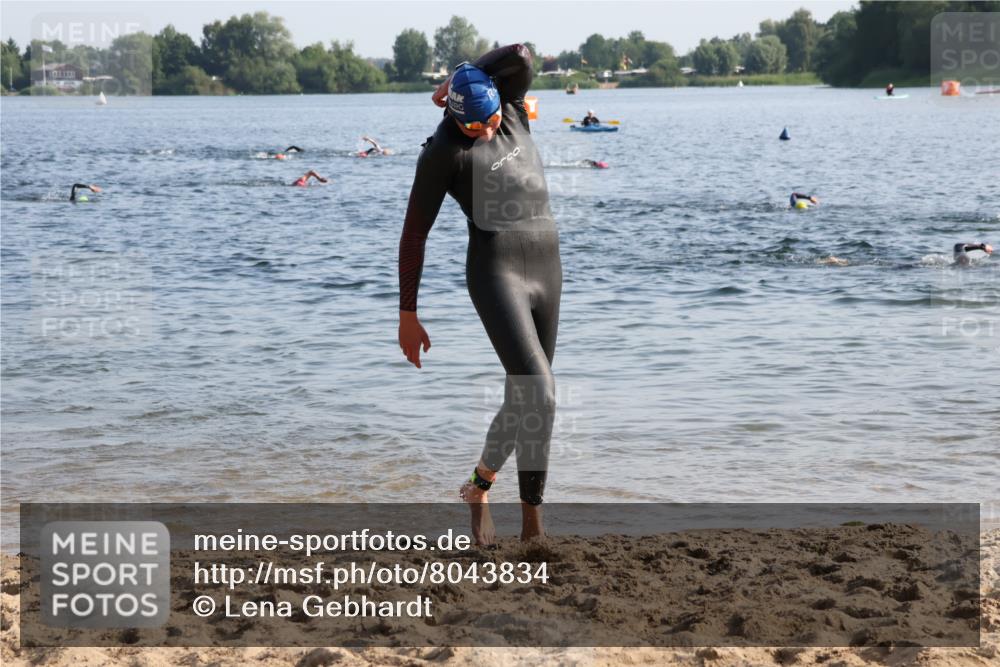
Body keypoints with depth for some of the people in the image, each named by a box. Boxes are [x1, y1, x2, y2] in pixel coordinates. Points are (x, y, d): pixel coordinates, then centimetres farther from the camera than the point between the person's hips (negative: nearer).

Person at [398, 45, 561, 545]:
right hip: (495, 274, -6)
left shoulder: (514, 111, 9)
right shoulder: (442, 151, -7)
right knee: (538, 396, -18)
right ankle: (480, 484, 4)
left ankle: (532, 523, 20)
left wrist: (459, 83, 1)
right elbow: (414, 234, -5)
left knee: (527, 398, 11)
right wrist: (407, 314, -5)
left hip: (546, 269, 6)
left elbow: (521, 57, -11)